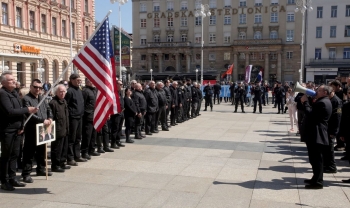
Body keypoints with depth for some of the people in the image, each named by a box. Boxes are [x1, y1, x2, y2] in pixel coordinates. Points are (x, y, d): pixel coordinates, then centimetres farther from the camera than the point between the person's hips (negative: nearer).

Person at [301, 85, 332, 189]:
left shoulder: (323, 103, -17)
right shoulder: (321, 102, 19)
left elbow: (311, 114, -22)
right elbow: (312, 111, 15)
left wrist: (305, 102, -13)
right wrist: (306, 102, 5)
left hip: (317, 136, -11)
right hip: (315, 135, 11)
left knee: (317, 159, -4)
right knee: (315, 159, 18)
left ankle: (318, 182, 3)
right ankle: (316, 178, 29)